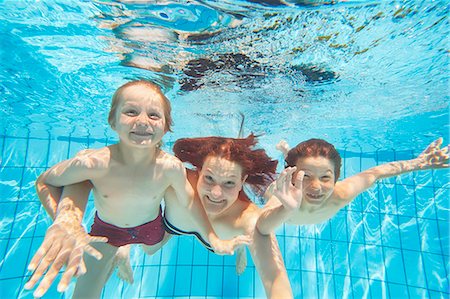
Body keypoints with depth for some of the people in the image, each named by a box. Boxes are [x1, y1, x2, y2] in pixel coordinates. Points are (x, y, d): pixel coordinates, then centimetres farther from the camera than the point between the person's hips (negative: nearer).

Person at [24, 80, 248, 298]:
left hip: (151, 226, 1)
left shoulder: (171, 167, -35)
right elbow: (44, 182, -16)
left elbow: (189, 201, -18)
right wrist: (63, 224, -31)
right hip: (106, 228, 0)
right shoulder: (93, 163, -37)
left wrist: (213, 239, -11)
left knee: (152, 252, 33)